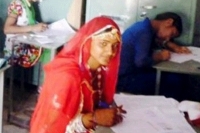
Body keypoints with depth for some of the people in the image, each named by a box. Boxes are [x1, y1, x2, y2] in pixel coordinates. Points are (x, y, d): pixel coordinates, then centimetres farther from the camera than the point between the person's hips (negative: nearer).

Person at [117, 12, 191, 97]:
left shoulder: (144, 26, 9)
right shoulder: (144, 32, -20)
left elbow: (157, 41, 28)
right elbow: (141, 62, -31)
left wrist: (174, 47, 10)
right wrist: (160, 57, -13)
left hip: (126, 73, 10)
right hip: (123, 79, -10)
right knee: (173, 80, -12)